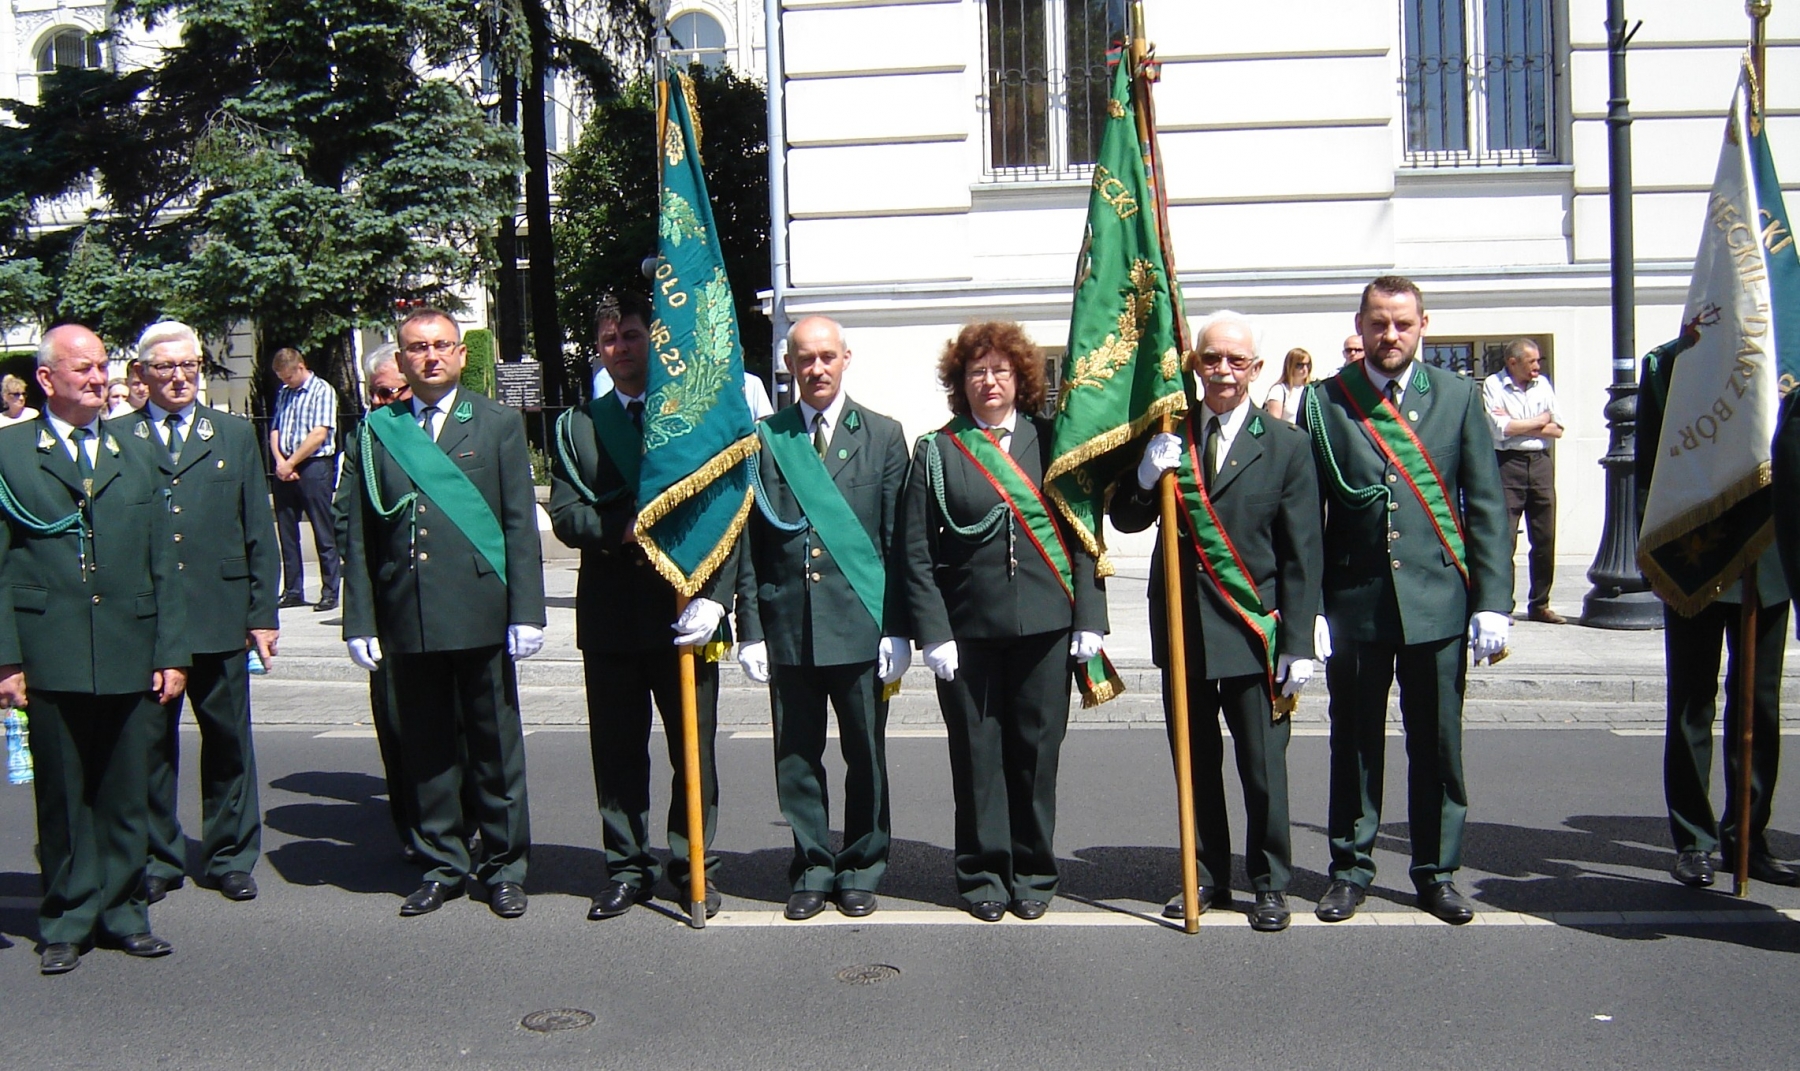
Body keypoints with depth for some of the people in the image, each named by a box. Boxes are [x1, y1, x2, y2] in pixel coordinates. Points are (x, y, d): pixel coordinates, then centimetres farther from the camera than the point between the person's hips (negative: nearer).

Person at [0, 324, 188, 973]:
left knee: (125, 794, 8)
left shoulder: (137, 456, 14)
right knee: (62, 797, 6)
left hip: (131, 657, 3)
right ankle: (67, 923, 18)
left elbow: (162, 564, 11)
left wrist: (171, 651, 5)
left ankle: (121, 913, 20)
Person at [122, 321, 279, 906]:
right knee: (149, 744, 8)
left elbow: (259, 531, 8)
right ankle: (157, 859, 22)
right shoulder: (116, 439, 5)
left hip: (220, 617, 1)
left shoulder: (235, 435, 10)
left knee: (229, 742, 8)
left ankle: (230, 857, 20)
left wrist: (263, 613, 3)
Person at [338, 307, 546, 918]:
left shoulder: (499, 425, 6)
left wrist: (525, 612, -6)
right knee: (426, 749, 9)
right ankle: (442, 865, 23)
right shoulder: (376, 432, 10)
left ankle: (504, 868, 18)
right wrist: (360, 621, 2)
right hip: (406, 620, 2)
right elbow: (358, 537, 8)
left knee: (496, 747, 6)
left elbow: (520, 525, 1)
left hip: (481, 614, -2)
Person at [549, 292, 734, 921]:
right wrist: (621, 528, -18)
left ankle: (692, 867, 20)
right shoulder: (578, 427, 11)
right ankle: (627, 869, 23)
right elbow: (564, 515, 2)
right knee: (617, 751, 9)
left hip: (685, 609, -2)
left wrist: (714, 597, -13)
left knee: (693, 751, 6)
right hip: (610, 614, 2)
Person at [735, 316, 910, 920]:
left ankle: (861, 870, 23)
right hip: (787, 627, 1)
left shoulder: (883, 435, 6)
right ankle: (812, 869, 23)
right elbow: (749, 545, 5)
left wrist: (898, 629, -3)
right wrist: (752, 630, 0)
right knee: (797, 758, 8)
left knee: (866, 756, 7)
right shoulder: (763, 439, 7)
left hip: (860, 626, -1)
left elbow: (899, 542, 3)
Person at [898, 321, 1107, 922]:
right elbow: (917, 554, 1)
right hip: (968, 629, -1)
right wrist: (933, 632, -7)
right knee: (977, 754, 5)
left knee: (1037, 751, 7)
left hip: (1045, 625, 1)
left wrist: (1089, 618, -1)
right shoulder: (937, 451, 5)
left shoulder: (1051, 443, 8)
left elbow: (1083, 534, 6)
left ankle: (1033, 874, 21)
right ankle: (983, 875, 20)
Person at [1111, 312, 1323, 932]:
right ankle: (1208, 877, 27)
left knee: (1264, 769, 5)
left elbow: (1303, 556, -4)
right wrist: (1146, 477, -15)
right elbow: (1126, 522, 6)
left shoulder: (1287, 446, -2)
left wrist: (1299, 645, -8)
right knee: (1195, 765, 13)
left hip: (1254, 632, -2)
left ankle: (1270, 885, 22)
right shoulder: (1166, 435, 4)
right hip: (1181, 627, 3)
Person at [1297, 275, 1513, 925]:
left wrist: (1492, 602, -4)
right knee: (1354, 744, 9)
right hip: (1354, 602, 0)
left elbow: (1486, 507, 3)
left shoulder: (1458, 397, 5)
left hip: (1438, 601, 1)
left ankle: (1436, 872, 24)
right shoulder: (1324, 402, 2)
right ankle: (1351, 869, 23)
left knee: (1438, 746, 9)